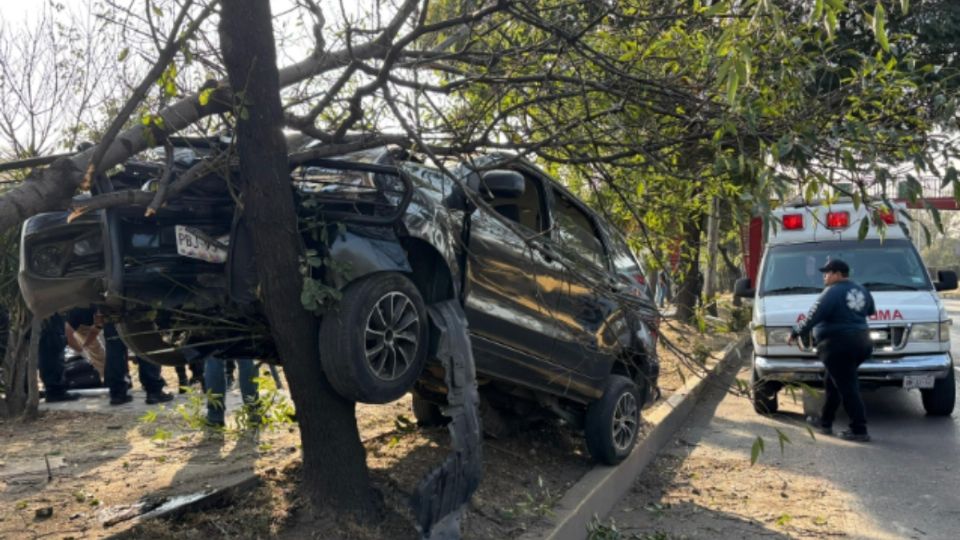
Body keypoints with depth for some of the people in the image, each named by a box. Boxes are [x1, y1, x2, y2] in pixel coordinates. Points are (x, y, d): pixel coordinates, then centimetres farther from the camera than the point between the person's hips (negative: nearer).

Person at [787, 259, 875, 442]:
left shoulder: (833, 293, -13)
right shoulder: (861, 290, 13)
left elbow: (812, 318, -16)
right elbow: (871, 311, 29)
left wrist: (795, 333, -5)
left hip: (838, 346, -9)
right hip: (861, 343, 9)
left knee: (847, 388, -5)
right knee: (832, 382, 20)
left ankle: (859, 430, -3)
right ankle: (825, 422, 28)